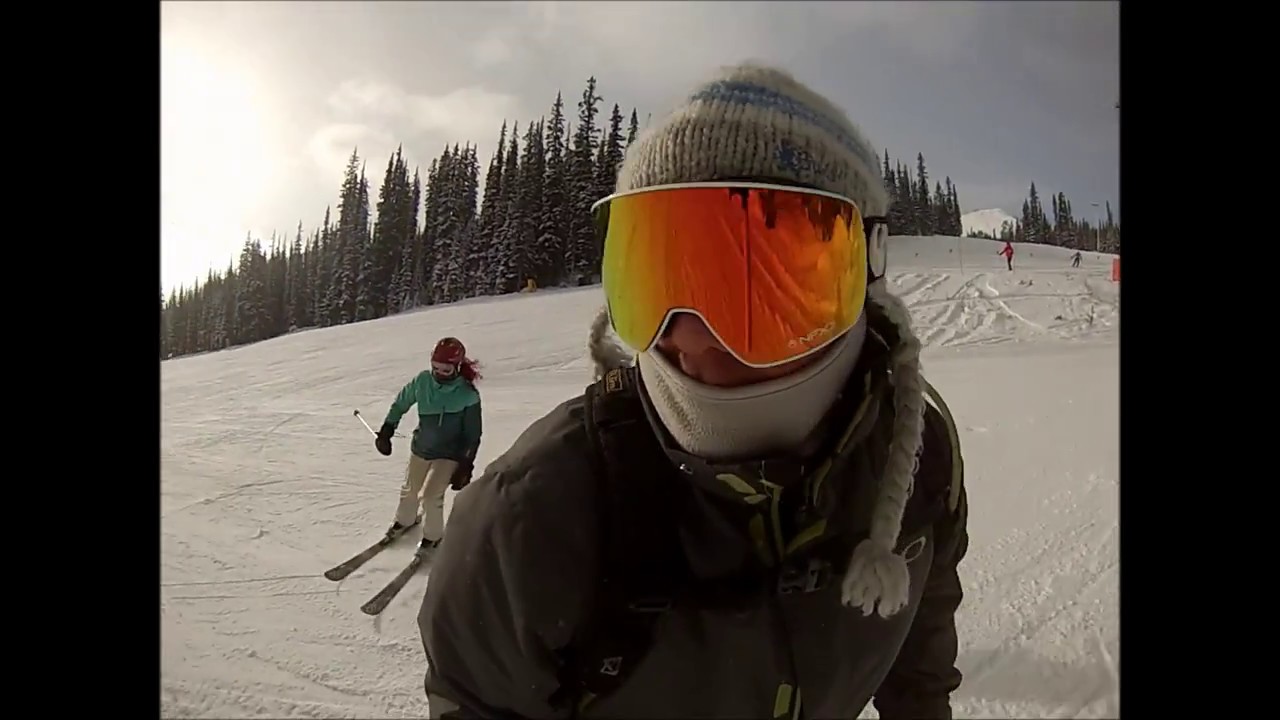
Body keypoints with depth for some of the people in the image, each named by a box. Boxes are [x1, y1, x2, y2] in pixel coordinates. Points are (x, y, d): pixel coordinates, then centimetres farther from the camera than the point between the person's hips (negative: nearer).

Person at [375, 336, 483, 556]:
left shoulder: (468, 396, -22)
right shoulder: (422, 381, -14)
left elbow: (473, 435, -13)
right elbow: (400, 403, 4)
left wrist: (465, 467, -14)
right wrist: (386, 431, 6)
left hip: (448, 455, -4)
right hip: (419, 448, 5)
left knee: (430, 495, -13)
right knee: (410, 489, 20)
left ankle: (433, 535, 14)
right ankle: (405, 519, 51)